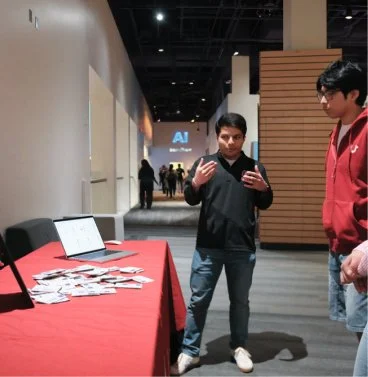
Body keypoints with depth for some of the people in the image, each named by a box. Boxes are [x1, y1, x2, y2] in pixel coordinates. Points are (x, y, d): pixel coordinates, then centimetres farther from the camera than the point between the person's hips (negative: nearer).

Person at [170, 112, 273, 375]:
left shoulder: (255, 167, 6)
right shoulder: (204, 163, 3)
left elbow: (265, 204, 9)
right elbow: (190, 199, 1)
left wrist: (263, 188, -13)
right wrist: (195, 182, -21)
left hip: (243, 248, 1)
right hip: (208, 246, -1)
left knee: (240, 300, 13)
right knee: (198, 299, 5)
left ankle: (239, 347, 30)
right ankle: (190, 352, 17)